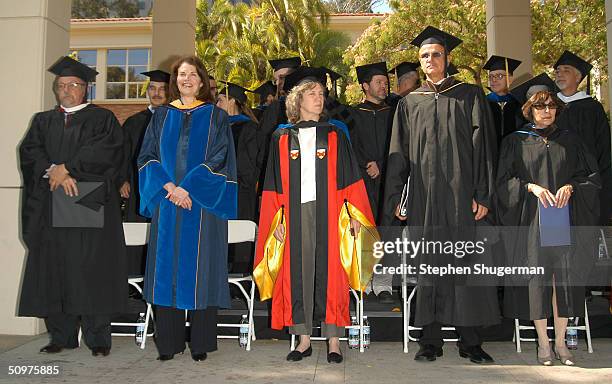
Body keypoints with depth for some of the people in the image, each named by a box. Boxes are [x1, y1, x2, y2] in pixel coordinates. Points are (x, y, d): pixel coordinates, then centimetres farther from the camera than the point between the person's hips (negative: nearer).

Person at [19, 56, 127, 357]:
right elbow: (29, 151, 5)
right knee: (54, 270, 3)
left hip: (91, 204, -4)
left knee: (92, 269, -5)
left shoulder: (102, 118, 9)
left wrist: (67, 167, -12)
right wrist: (54, 171, -12)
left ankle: (97, 338, 1)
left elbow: (105, 149, -9)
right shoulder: (43, 121, 20)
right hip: (51, 209, 4)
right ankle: (61, 336, 12)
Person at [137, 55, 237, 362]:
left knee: (200, 268, -1)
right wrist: (168, 186, -10)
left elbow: (219, 159, -4)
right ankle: (169, 341, 13)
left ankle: (200, 343, 9)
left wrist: (188, 188, -13)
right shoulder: (162, 116, 14)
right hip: (166, 204, 3)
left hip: (202, 204, -3)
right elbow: (148, 156, 7)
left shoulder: (215, 116, 6)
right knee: (166, 267, 3)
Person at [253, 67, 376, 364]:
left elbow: (350, 177, 6)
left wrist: (353, 214, -3)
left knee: (329, 271, -2)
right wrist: (277, 220, 1)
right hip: (295, 214, 1)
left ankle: (333, 340, 7)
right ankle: (304, 339, 13)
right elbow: (275, 185, 9)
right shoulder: (282, 137, 12)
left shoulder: (335, 135, 11)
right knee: (298, 271, 2)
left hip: (329, 212, -1)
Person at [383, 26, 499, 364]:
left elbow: (482, 146, 1)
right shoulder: (409, 104, 14)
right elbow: (398, 154, 11)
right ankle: (430, 340, 13)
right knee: (427, 266, 4)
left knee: (465, 263, -1)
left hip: (461, 195, -2)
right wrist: (396, 198, 3)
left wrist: (482, 194, -8)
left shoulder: (469, 96, 8)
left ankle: (470, 341, 10)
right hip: (422, 197, 2)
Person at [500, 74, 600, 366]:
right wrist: (531, 187, -15)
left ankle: (560, 342, 15)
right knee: (537, 277, 0)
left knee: (564, 278, 2)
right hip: (531, 220, -2)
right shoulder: (515, 142, 5)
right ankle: (543, 342, 13)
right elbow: (503, 181, 0)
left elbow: (590, 176, 10)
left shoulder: (569, 140, 12)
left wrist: (570, 187, -9)